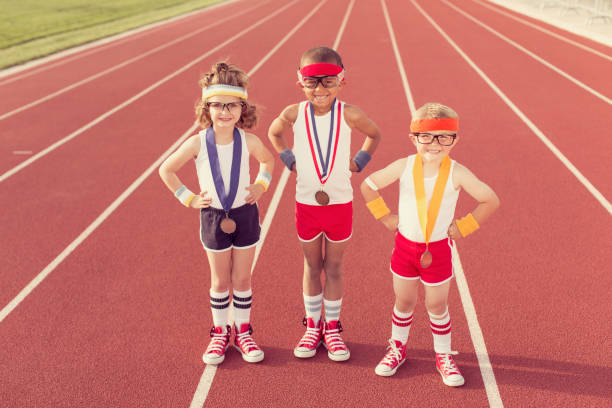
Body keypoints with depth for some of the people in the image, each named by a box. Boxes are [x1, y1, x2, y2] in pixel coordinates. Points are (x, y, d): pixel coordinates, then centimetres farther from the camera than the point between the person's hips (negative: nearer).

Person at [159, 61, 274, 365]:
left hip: (245, 215, 1)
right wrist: (188, 199, -4)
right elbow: (166, 170, -2)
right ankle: (219, 333, 29)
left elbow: (268, 160, 12)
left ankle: (243, 332, 28)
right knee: (220, 281, 11)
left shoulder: (248, 141, -11)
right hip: (213, 218, -1)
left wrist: (261, 185, 0)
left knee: (242, 278, 11)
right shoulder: (198, 142, -14)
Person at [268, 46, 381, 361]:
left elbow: (374, 134, 8)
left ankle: (332, 327, 26)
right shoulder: (295, 113, -9)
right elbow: (273, 132, 12)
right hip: (306, 203, 1)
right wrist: (289, 160, 3)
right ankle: (312, 326, 29)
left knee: (334, 267, 11)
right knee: (312, 267, 14)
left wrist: (359, 162, -1)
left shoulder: (349, 115, -12)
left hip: (340, 203, -1)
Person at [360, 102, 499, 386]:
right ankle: (397, 348, 36)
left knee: (437, 305, 10)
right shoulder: (404, 167, -12)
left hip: (438, 250, -1)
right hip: (405, 246, 1)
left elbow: (491, 200, -6)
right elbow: (368, 186, 0)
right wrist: (385, 217, 0)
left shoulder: (457, 173, -15)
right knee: (404, 301, 15)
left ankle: (443, 357, 29)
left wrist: (463, 227, -6)